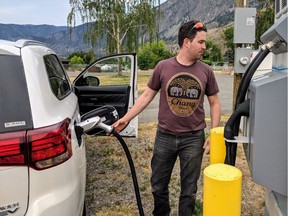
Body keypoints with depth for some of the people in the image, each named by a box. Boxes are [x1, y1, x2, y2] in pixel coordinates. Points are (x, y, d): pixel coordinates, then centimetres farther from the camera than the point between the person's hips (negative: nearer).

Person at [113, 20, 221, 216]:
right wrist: (127, 118, -1)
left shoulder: (206, 71, -1)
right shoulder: (163, 67, -5)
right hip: (165, 137, 0)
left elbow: (215, 103, 5)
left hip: (194, 139, 0)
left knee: (189, 189, 13)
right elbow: (147, 96, 3)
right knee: (158, 185, 15)